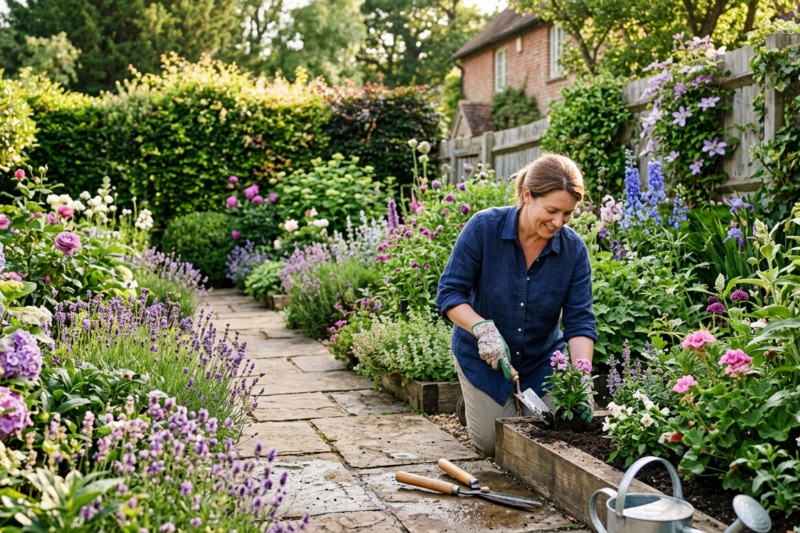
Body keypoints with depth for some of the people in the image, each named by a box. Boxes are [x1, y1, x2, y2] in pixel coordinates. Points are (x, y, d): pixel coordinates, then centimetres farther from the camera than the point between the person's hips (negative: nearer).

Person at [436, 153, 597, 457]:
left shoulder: (574, 249, -16)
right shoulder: (484, 227, -23)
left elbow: (579, 321, -17)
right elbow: (449, 294, -19)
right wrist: (484, 329, -36)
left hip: (541, 359, 3)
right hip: (482, 355, -2)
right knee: (493, 444, 0)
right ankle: (473, 400, 31)